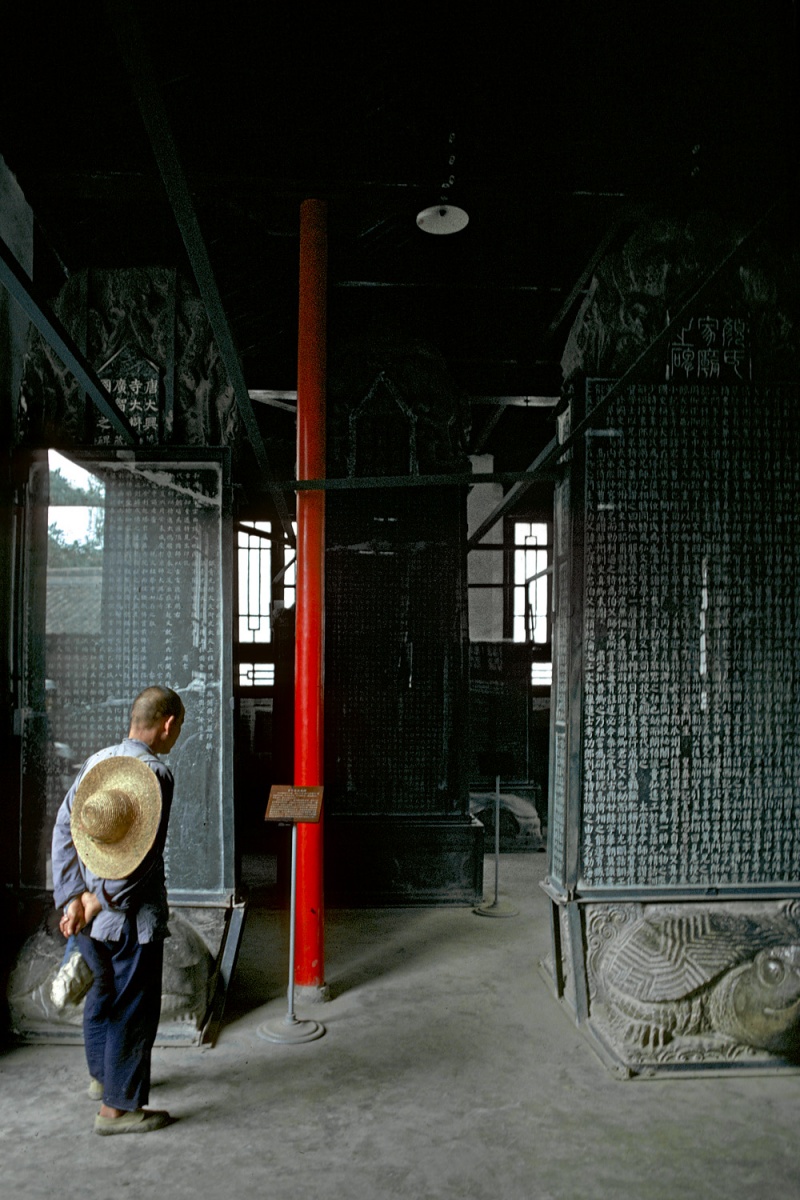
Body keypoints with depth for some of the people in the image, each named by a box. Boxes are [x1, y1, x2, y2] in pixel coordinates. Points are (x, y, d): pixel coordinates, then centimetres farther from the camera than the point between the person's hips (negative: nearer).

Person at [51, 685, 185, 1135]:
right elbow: (143, 857, -24)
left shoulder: (96, 763, 4)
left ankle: (102, 1075, 45)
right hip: (133, 916, -8)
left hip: (93, 916, 8)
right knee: (135, 1009, 7)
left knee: (104, 992, 26)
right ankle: (119, 1106, 18)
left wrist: (73, 899, -1)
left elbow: (63, 829, 2)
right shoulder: (155, 774, -20)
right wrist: (98, 903, -13)